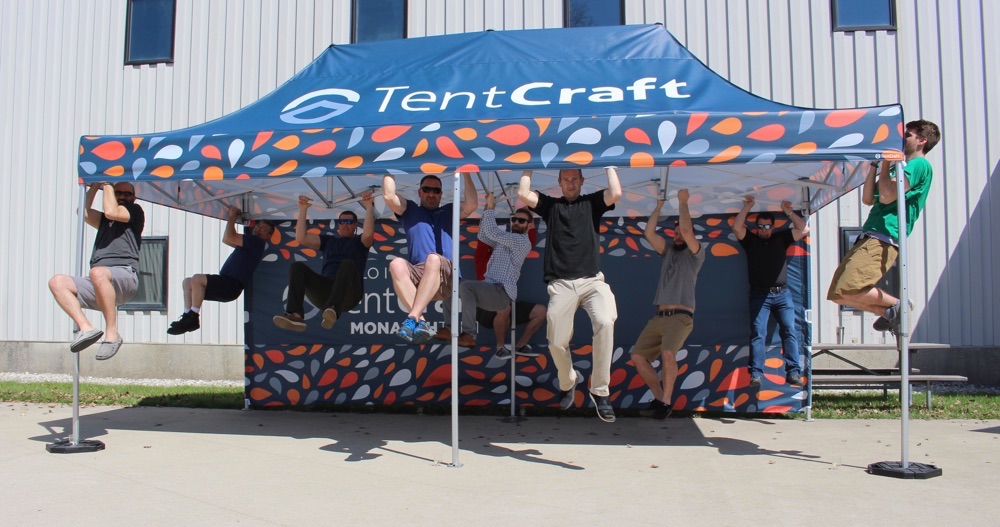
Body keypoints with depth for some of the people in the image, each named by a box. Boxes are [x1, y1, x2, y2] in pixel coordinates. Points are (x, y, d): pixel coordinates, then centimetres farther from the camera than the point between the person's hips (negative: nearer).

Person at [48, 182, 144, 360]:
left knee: (97, 273, -39)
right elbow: (83, 212, 19)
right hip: (99, 285, 8)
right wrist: (95, 185, 23)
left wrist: (107, 184, 10)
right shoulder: (105, 220, 35)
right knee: (57, 282, -12)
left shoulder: (135, 211, 15)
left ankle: (112, 333, -33)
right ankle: (86, 327, -26)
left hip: (125, 275, -7)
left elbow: (111, 211, -4)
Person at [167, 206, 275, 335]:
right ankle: (188, 316, -4)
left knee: (197, 279, -27)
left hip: (231, 286, -11)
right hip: (225, 286, 11)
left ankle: (193, 318, -23)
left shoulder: (256, 241, -7)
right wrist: (234, 219, 28)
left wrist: (232, 216, -2)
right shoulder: (249, 242, 26)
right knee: (187, 282, 11)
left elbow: (229, 237, -16)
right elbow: (226, 239, 36)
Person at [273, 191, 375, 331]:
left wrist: (369, 206, -7)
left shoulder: (360, 241, 21)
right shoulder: (328, 241, 30)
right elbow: (301, 238, 15)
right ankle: (296, 315, -41)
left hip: (348, 294, -3)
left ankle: (333, 311, -59)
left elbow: (369, 233, -6)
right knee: (297, 267, -20)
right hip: (325, 292, 3)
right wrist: (303, 210, 12)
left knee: (348, 264, -35)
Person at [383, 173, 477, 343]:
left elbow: (472, 204, 5)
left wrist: (466, 174, 5)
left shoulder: (449, 211, 26)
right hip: (416, 278, 1)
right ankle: (421, 322, -41)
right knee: (396, 264, -32)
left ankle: (412, 318, -42)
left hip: (446, 279, -1)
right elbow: (389, 196, 8)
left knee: (433, 259, -36)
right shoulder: (410, 210, 27)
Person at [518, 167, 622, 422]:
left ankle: (600, 391, -18)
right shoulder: (550, 205, 18)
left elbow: (616, 193, -2)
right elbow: (523, 194, 3)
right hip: (561, 284, 1)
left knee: (605, 322, -29)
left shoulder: (592, 202, 17)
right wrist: (530, 167, 12)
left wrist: (609, 166, 9)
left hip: (592, 280, -1)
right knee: (556, 343, -3)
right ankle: (568, 382, 32)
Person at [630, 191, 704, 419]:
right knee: (638, 356, -6)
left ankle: (666, 402, -13)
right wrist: (659, 206, 10)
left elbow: (687, 231, -13)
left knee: (667, 353, -30)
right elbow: (649, 233, 8)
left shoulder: (695, 254, 5)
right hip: (659, 316, 6)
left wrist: (683, 203, -4)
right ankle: (659, 399, 7)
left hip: (680, 317, -6)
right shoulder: (668, 251, 20)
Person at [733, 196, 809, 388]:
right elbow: (736, 227, -3)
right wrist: (747, 207, -2)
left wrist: (789, 212, 6)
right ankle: (756, 374, -16)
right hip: (759, 295, -2)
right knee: (758, 333, -10)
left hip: (782, 294, 2)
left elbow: (804, 230, 10)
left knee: (789, 331, -8)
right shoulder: (750, 240, 11)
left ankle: (793, 372, -10)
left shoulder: (781, 238, 17)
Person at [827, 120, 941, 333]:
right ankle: (890, 313, 14)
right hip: (870, 237, 9)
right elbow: (868, 199, 19)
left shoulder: (920, 165, -2)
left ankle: (896, 305, -2)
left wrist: (886, 162, -1)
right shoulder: (900, 168, 27)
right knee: (838, 294, 4)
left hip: (884, 239, -9)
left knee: (848, 289, -23)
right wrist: (874, 164, 16)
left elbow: (887, 196, -14)